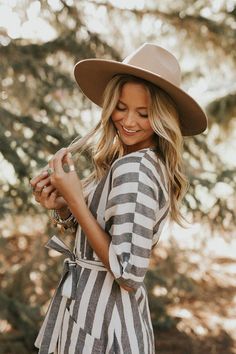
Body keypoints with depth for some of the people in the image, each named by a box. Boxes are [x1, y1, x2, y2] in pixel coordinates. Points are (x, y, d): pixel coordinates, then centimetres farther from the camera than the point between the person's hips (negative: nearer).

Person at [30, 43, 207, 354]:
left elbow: (128, 272, -27)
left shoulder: (133, 169, -23)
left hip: (98, 313, -8)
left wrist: (75, 199, -24)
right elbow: (94, 223, 12)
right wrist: (61, 205, -6)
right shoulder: (153, 164, 3)